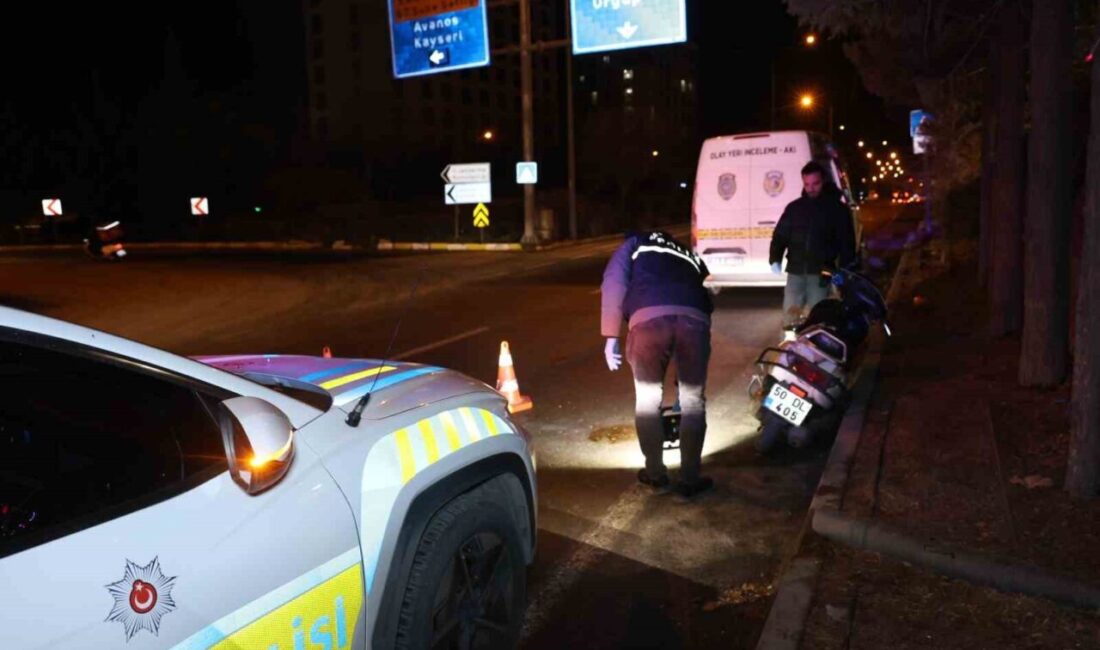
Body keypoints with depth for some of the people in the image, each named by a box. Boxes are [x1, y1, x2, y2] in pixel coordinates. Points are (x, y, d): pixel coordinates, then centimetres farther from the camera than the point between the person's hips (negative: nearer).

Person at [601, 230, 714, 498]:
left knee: (647, 399, 18)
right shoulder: (691, 258, 42)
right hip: (694, 318, 2)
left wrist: (611, 337, 8)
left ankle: (655, 472, 29)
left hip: (648, 317, -2)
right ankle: (690, 478, 24)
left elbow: (614, 284, 11)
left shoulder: (635, 244, 32)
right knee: (693, 401, 18)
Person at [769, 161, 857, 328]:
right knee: (789, 317, 3)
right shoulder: (794, 207, 11)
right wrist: (775, 259, -9)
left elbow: (847, 242, 1)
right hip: (795, 271, 3)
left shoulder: (837, 209, 3)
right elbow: (780, 235, 10)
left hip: (821, 273, -3)